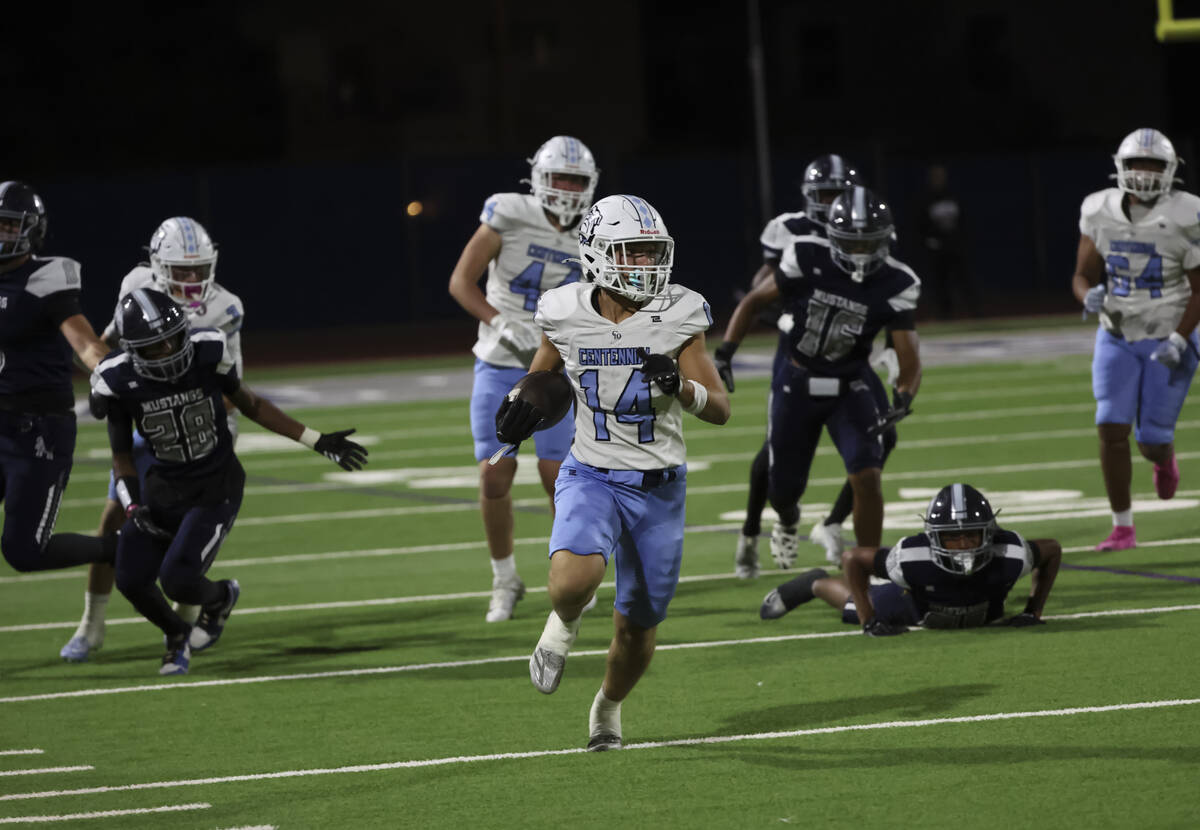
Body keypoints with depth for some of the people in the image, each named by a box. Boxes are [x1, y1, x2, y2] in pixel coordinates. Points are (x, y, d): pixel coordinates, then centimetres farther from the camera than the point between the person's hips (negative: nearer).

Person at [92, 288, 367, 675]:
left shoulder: (208, 352, -18)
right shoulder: (119, 381, -15)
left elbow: (250, 404, 1)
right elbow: (122, 456, 0)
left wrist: (317, 441, 2)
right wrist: (134, 509, -16)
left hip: (215, 491, -3)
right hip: (163, 488, 3)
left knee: (177, 580, -18)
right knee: (131, 581, -7)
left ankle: (219, 598, 20)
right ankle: (177, 634, 27)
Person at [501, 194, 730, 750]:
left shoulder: (678, 317, -9)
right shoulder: (566, 315, -6)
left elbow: (720, 410, -8)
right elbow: (542, 372, 16)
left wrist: (681, 386, -28)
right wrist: (521, 401, -6)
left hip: (658, 488, 1)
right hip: (591, 477, -1)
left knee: (636, 630, 9)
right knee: (573, 582, -31)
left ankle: (608, 707, 41)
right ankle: (562, 625, 6)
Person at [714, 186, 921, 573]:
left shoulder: (894, 286, -17)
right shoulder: (808, 260, -18)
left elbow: (910, 360, -17)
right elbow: (754, 301, -5)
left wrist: (903, 399, -37)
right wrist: (724, 354, -14)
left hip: (851, 387, 0)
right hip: (797, 384, 0)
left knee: (866, 477, -20)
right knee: (783, 488, 12)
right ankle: (788, 521, 51)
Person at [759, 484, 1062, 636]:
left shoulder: (1009, 557, -44)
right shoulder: (913, 558, -47)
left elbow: (1052, 551, -21)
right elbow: (853, 559, -31)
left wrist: (1033, 612, -23)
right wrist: (869, 623, -31)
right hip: (919, 600, -3)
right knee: (858, 607, 24)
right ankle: (815, 584, 52)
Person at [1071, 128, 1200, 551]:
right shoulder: (1100, 214, -6)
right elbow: (1083, 275, 3)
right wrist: (1090, 296, -21)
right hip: (1117, 338, 3)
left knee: (1152, 440, -1)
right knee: (1112, 430, -9)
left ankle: (1164, 459, 39)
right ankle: (1123, 527, 2)